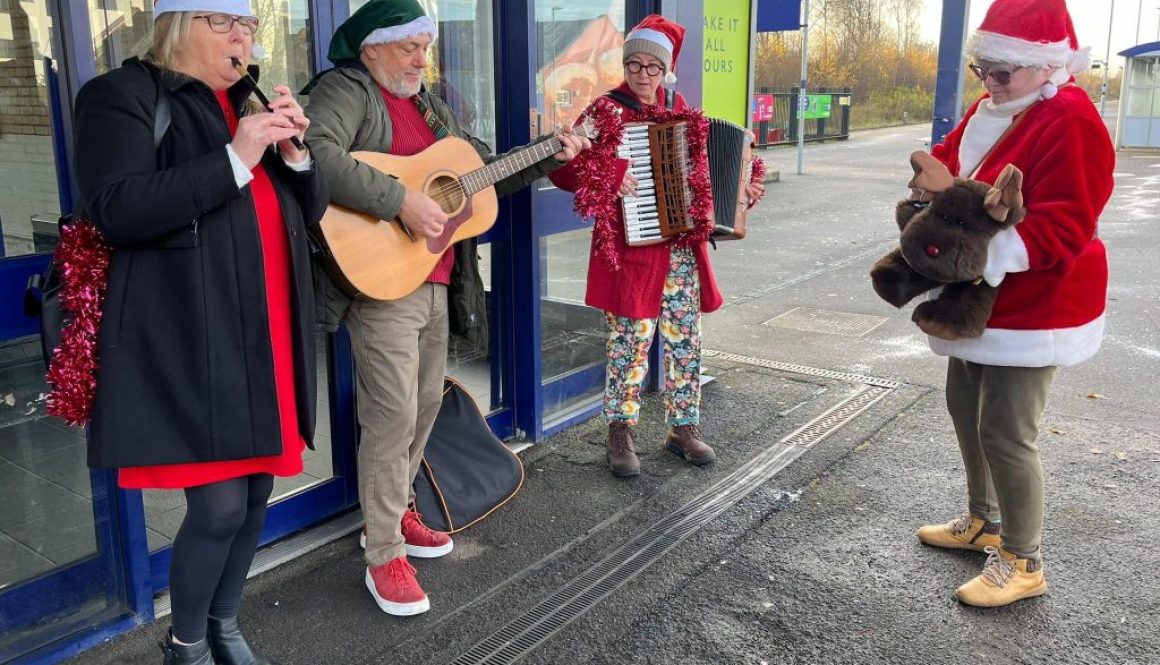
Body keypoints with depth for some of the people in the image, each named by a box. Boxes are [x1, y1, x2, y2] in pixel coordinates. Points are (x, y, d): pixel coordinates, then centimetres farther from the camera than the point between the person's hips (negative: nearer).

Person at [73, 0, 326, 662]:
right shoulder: (122, 94, -3)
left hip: (265, 336, 7)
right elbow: (115, 210, -17)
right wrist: (236, 157, -21)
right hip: (191, 340, -7)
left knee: (256, 492, 11)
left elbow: (310, 211, 17)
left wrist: (293, 149, -4)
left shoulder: (254, 104, 18)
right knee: (220, 505, -7)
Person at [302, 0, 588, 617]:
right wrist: (403, 201, -30)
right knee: (393, 417, -7)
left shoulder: (428, 105, 19)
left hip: (438, 282, 8)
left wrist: (549, 156, 18)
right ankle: (385, 556, 7)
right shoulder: (344, 90, -7)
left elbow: (486, 170, 26)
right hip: (382, 283, -8)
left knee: (426, 404, 15)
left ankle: (393, 513, 33)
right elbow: (316, 153, -29)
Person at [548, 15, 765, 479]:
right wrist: (607, 181, -24)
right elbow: (563, 169, -10)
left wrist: (739, 188, 11)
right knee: (631, 342, -3)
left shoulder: (680, 109, 11)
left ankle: (684, 428, 24)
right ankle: (620, 433, 14)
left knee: (686, 341, 10)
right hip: (632, 250, -5)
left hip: (683, 249, 5)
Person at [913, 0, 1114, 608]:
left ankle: (1023, 563, 13)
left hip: (1033, 307, -9)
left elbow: (1061, 230, -27)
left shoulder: (1071, 123, -21)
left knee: (1005, 432, -5)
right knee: (964, 407, 19)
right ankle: (983, 521, 37)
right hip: (980, 298, 10)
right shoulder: (989, 111, 6)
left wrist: (982, 248, -36)